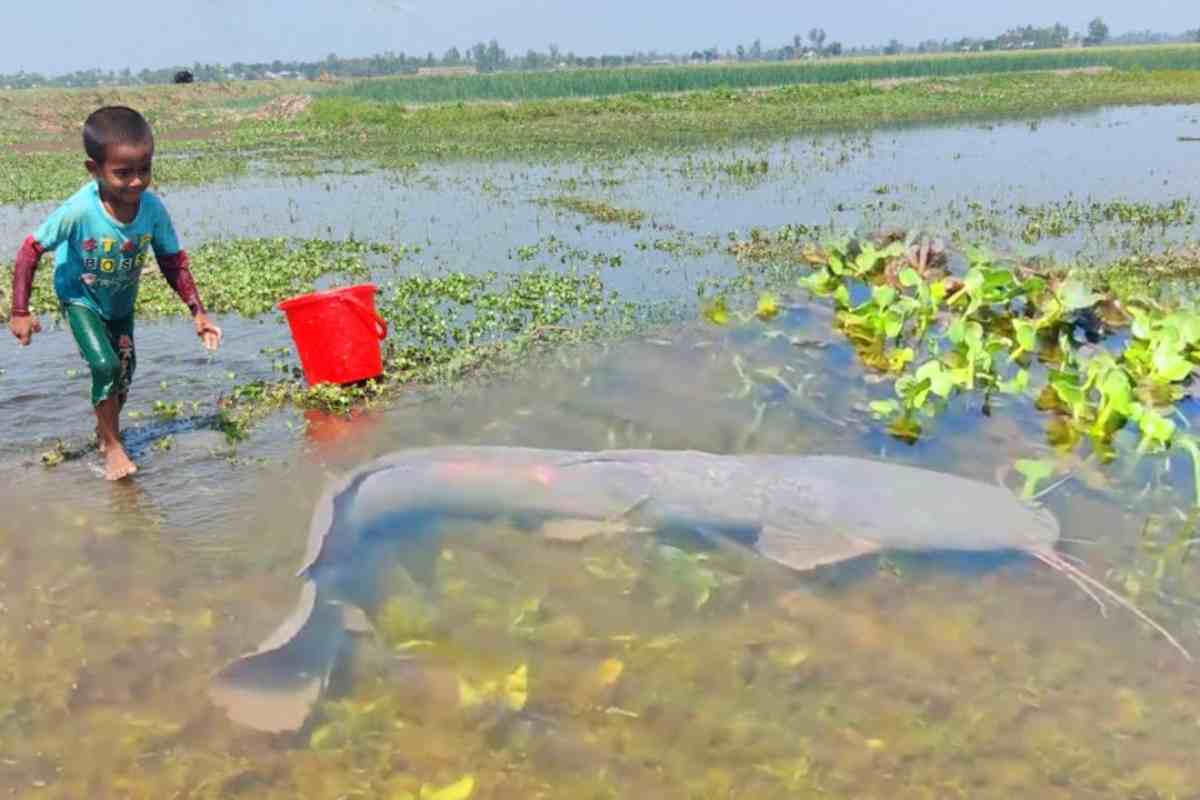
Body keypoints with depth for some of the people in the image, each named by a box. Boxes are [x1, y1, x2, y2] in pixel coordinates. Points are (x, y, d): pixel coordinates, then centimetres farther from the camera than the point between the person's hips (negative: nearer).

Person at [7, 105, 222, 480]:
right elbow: (31, 250, -24)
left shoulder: (153, 208, -26)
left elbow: (173, 262, -13)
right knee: (105, 365, -19)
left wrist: (198, 312, -15)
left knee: (125, 370, 14)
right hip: (80, 297, -4)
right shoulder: (78, 210, -35)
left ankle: (105, 428, 42)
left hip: (121, 300, 4)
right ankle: (113, 446, 2)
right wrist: (20, 313, -21)